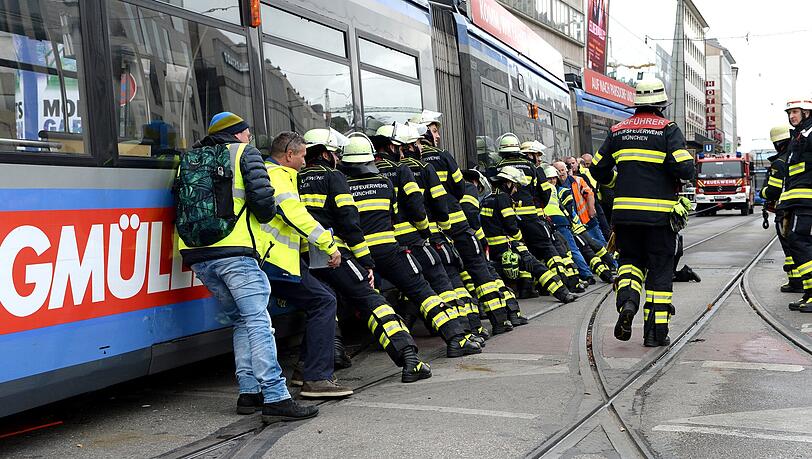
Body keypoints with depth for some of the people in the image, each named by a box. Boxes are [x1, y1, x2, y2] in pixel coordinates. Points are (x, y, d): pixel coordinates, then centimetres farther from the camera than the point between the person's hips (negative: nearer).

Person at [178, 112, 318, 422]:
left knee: (241, 320, 16)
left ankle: (248, 392, 12)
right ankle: (275, 398, -16)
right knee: (258, 321, -9)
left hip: (197, 255, 7)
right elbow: (262, 197, -8)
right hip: (234, 251, -7)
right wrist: (266, 215, 11)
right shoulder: (245, 152, 7)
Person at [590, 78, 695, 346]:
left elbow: (598, 170, 12)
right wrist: (683, 175, 8)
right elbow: (685, 169, -15)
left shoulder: (618, 131, 9)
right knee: (660, 270, 7)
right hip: (660, 213, -3)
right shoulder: (668, 130, -3)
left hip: (624, 213, 3)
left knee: (630, 260, 20)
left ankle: (627, 302, -9)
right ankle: (656, 332, 10)